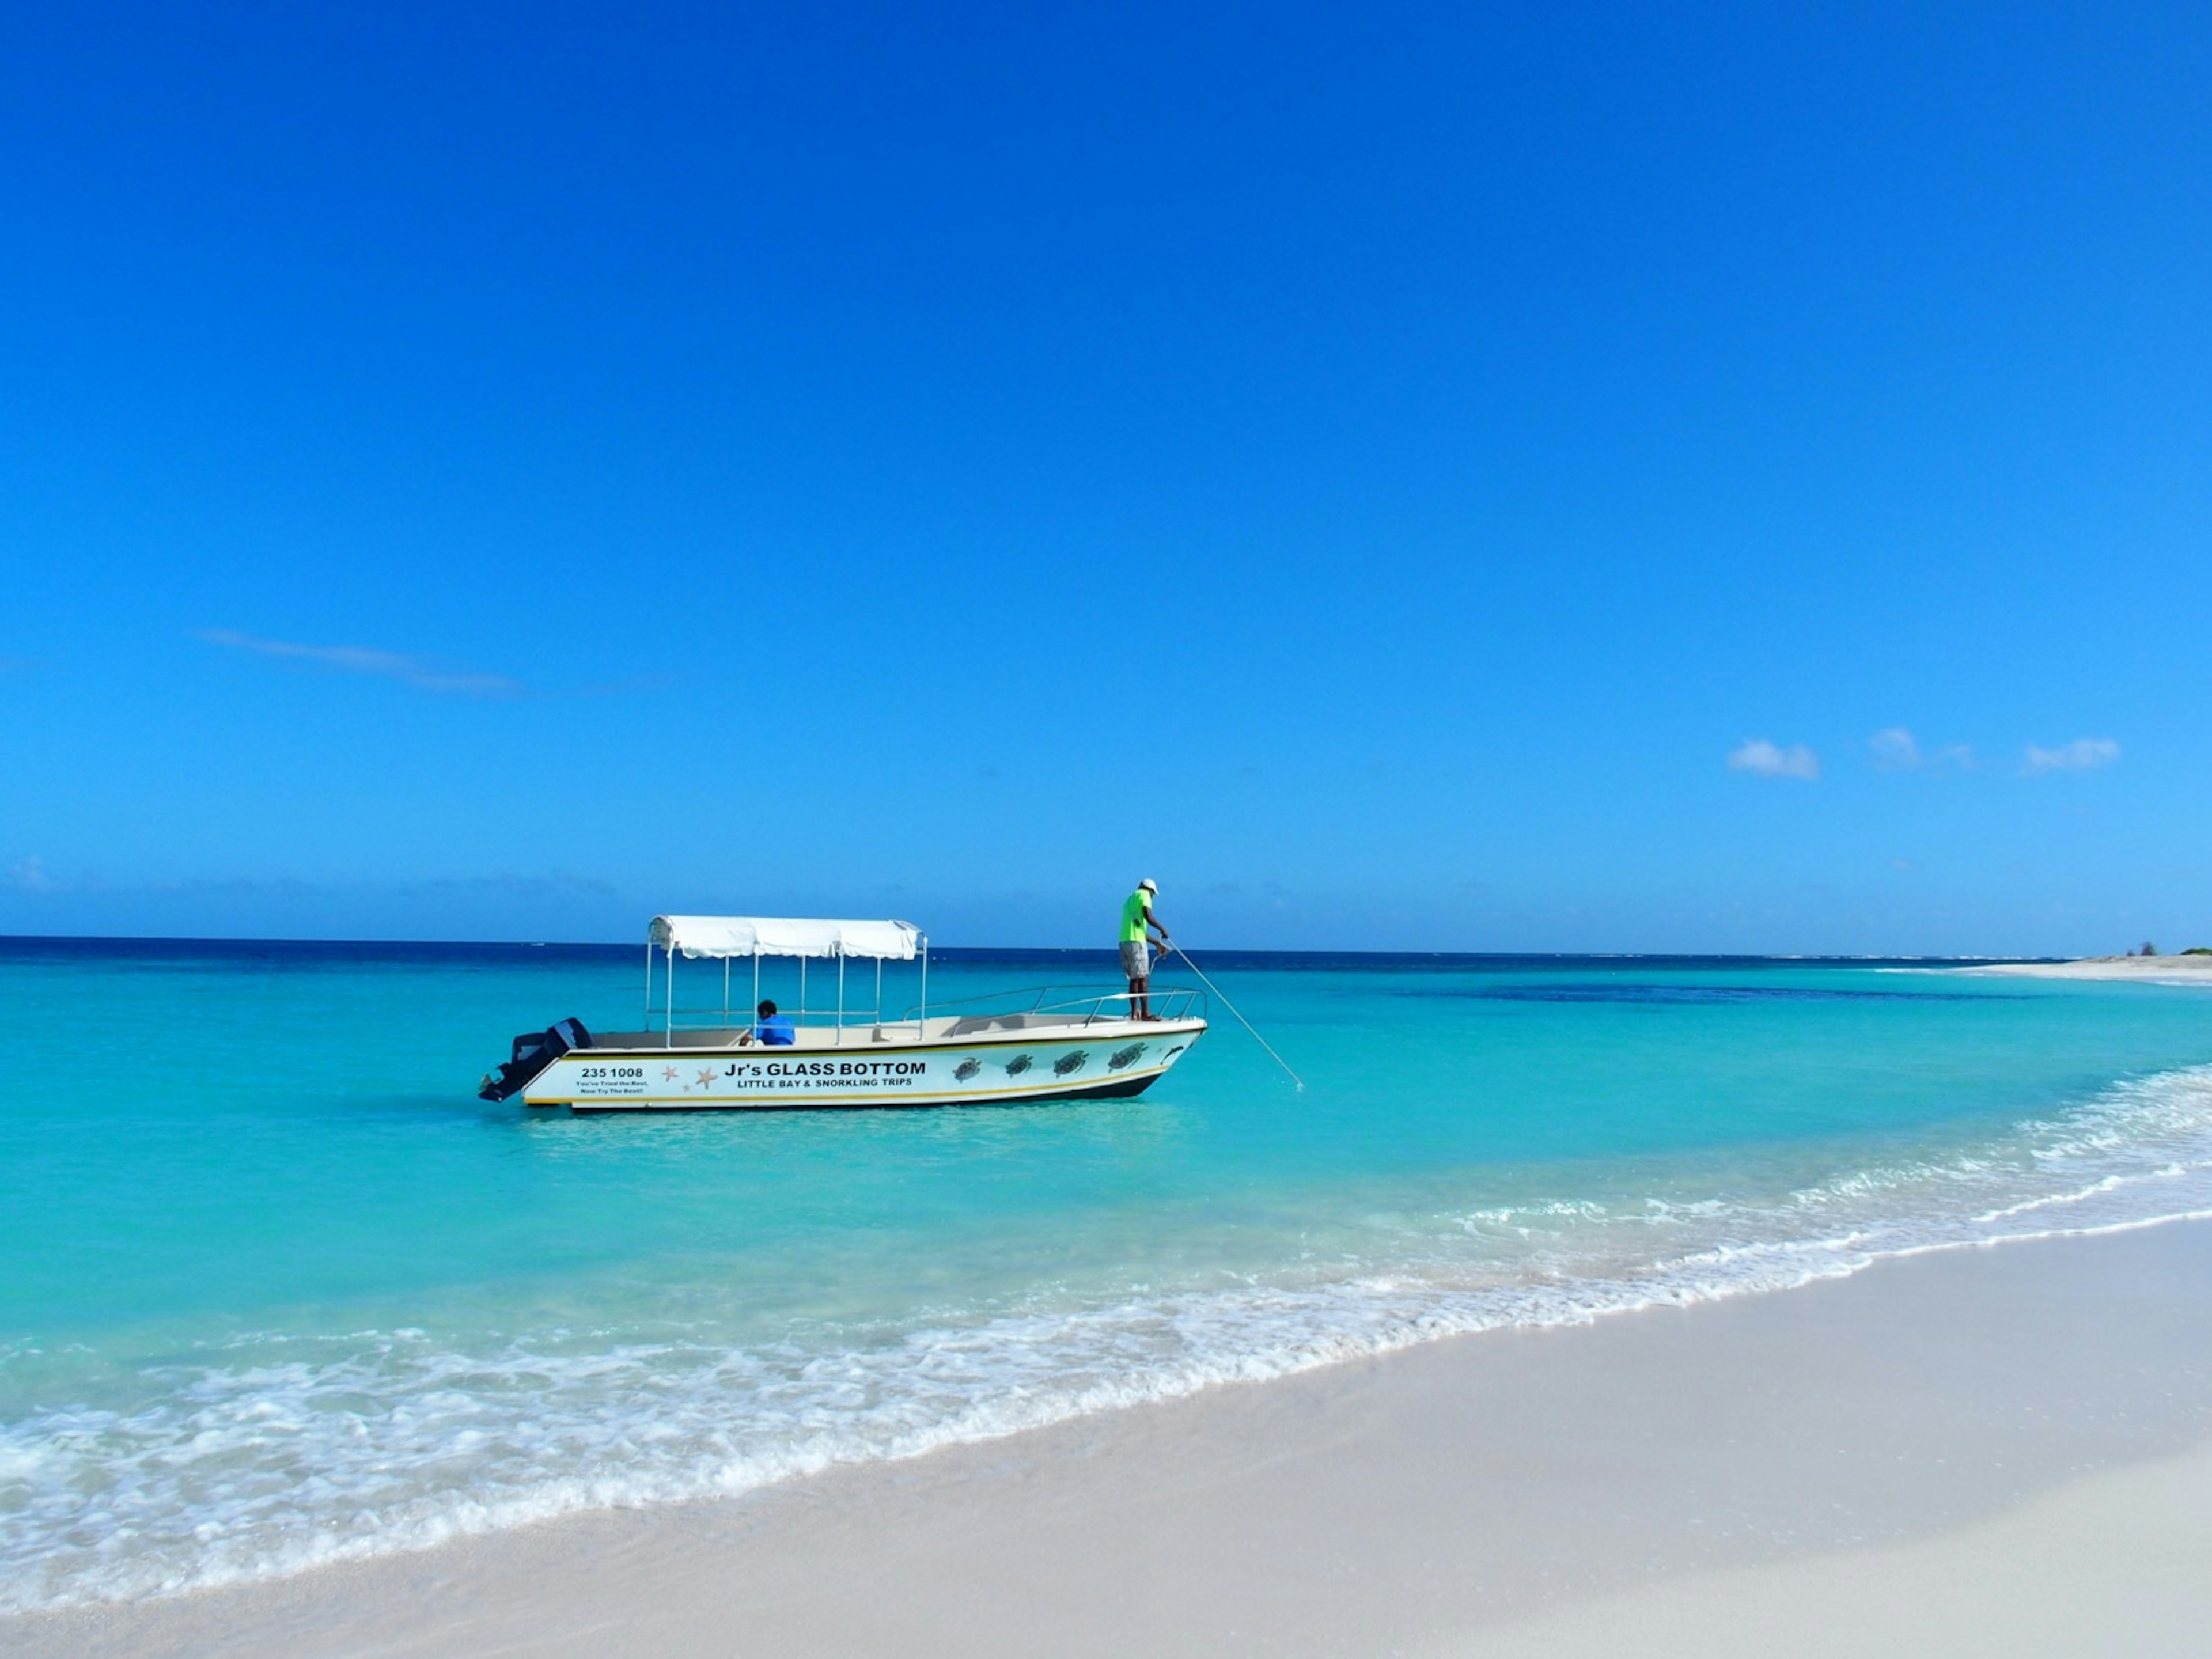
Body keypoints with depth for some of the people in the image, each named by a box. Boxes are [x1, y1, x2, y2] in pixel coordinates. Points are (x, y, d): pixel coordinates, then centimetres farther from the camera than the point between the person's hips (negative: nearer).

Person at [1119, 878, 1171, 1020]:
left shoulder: (1130, 899, 28)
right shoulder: (1144, 894, 2)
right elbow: (1148, 917, -15)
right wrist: (1162, 929, -2)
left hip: (1124, 941, 9)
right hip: (1136, 942, -9)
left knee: (1134, 979, 12)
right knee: (1143, 978, -8)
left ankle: (1135, 1012, 10)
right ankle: (1145, 1013, -10)